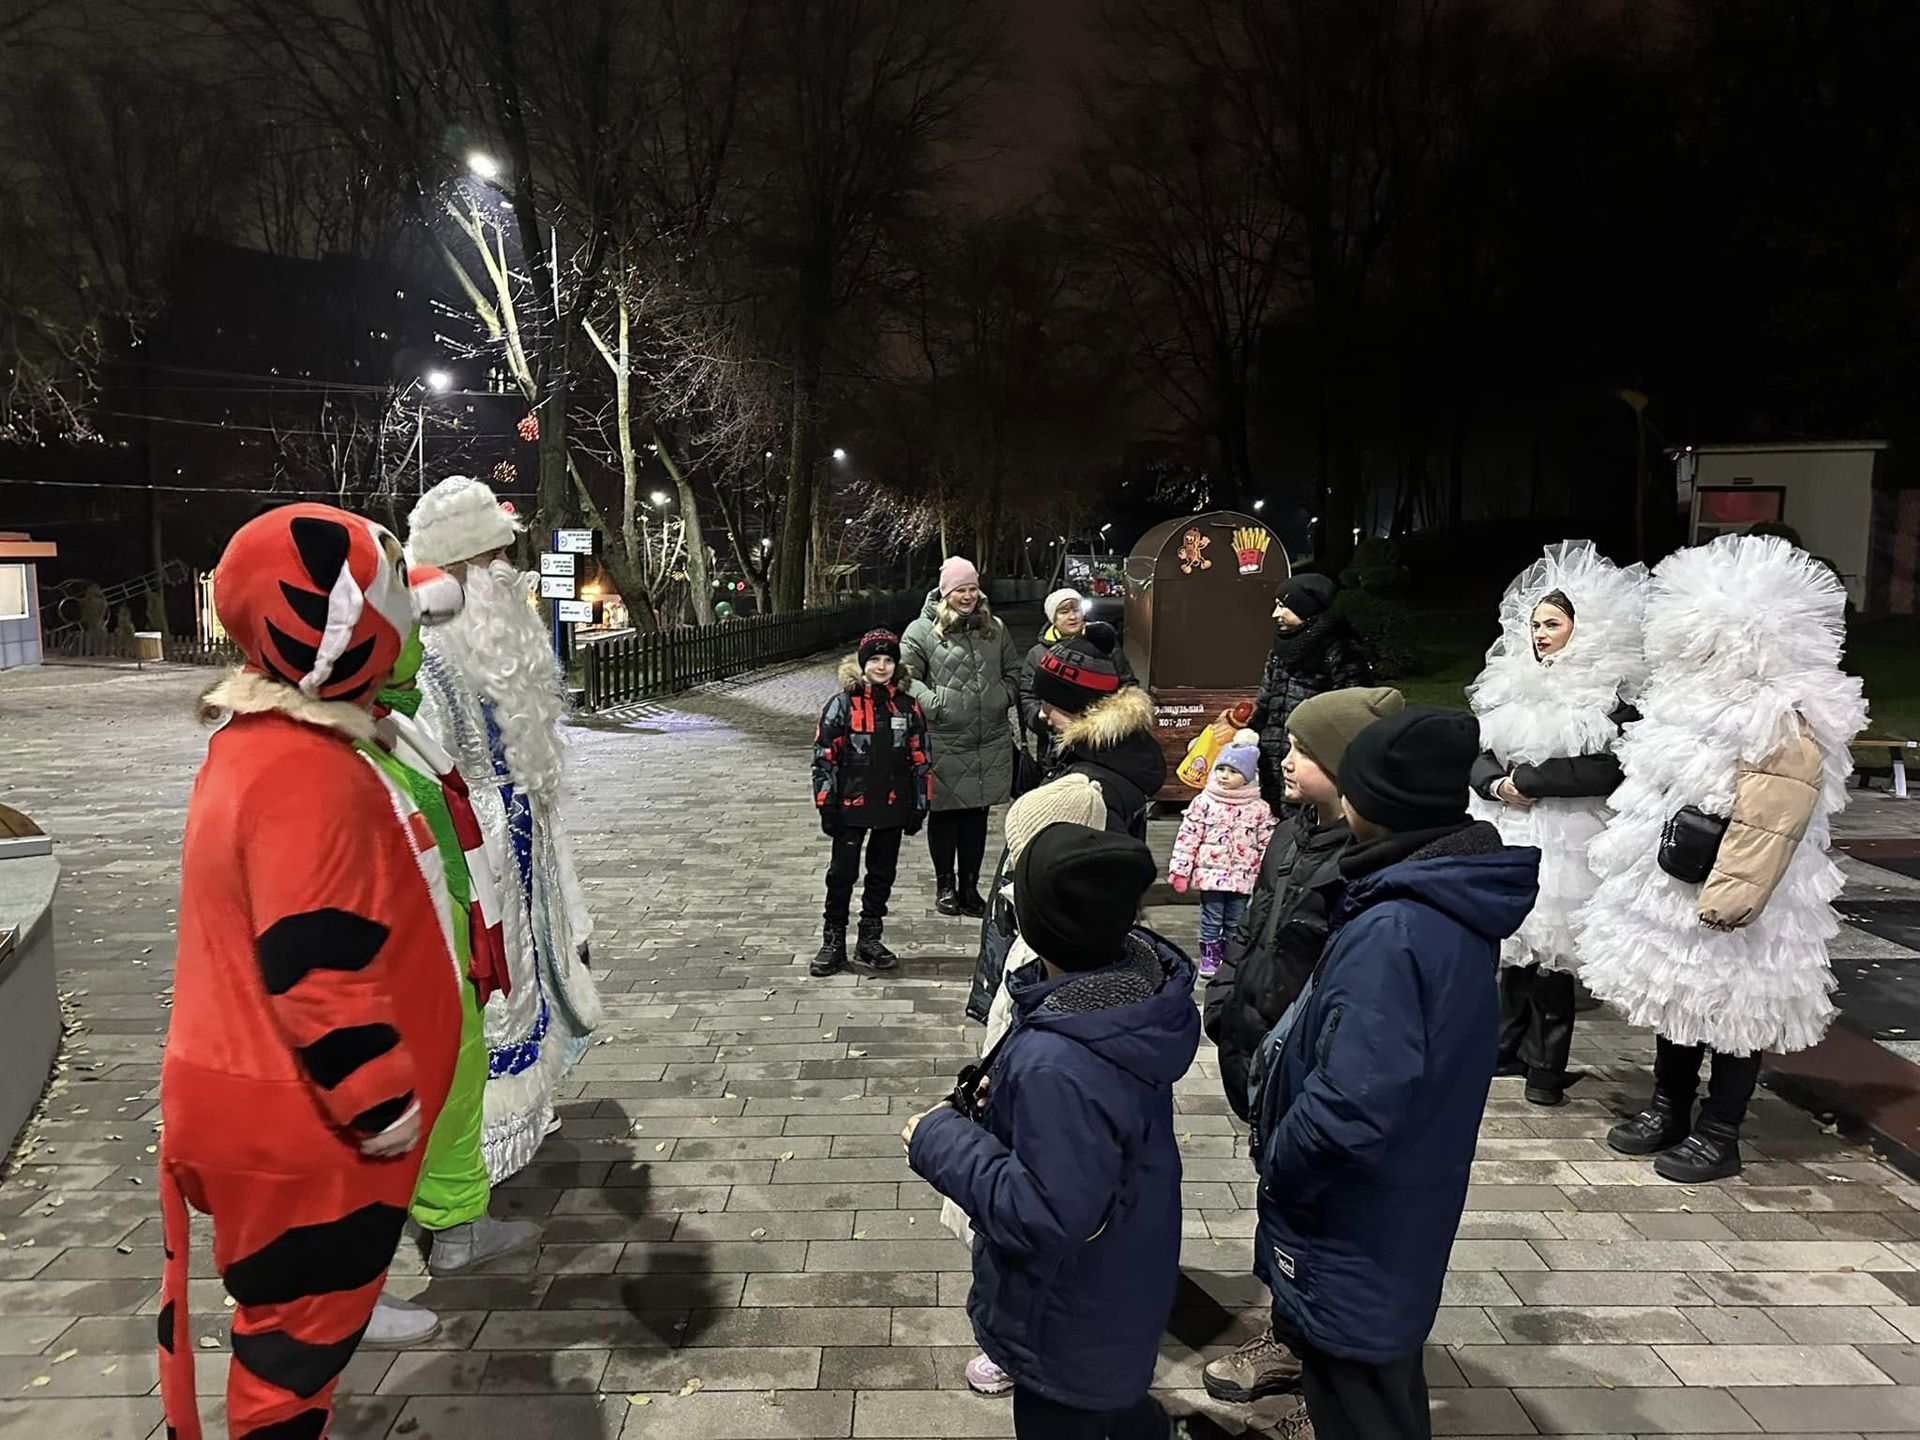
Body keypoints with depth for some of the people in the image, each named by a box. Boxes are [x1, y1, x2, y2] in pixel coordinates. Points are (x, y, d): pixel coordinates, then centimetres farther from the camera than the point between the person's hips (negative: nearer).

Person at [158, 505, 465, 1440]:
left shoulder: (265, 737, 4)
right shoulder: (307, 774, -28)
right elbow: (318, 971, -27)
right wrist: (382, 1101, -20)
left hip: (266, 1091, 10)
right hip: (294, 1115, -9)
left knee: (309, 1287, 29)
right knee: (302, 1312, 9)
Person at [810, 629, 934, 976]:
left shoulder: (908, 707, 4)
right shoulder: (842, 705, -5)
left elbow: (920, 760, 9)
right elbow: (825, 758, -5)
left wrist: (920, 805, 6)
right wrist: (826, 806, -8)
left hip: (892, 807, 3)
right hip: (851, 807, -3)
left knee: (882, 873, 12)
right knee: (842, 873, 3)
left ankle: (870, 940, 25)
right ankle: (833, 943, 15)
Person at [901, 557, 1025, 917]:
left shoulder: (994, 628, 11)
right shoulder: (922, 630, -5)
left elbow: (1013, 669, 22)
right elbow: (905, 674, -6)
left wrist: (1005, 697, 7)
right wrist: (931, 703, -16)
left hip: (990, 742, 4)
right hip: (943, 743, -4)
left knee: (978, 814, 11)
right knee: (944, 813, 7)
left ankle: (970, 886, 23)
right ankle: (945, 885, 22)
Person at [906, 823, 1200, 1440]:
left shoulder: (1057, 1066, -43)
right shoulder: (1143, 973, -15)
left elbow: (1047, 1217, -33)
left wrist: (940, 1140, -25)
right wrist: (1009, 1090, -3)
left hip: (1071, 1316, -7)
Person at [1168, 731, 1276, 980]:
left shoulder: (1260, 808, -1)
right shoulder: (1204, 802, -4)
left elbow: (1267, 844, 3)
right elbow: (1188, 837, -3)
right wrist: (1180, 870, -5)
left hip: (1242, 876, 1)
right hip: (1211, 872, -1)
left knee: (1236, 920, 11)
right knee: (1211, 918, 6)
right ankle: (1209, 958, 19)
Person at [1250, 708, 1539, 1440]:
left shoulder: (1392, 929, -32)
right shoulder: (1454, 901, -1)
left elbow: (1352, 1105, -35)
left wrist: (1278, 1167, -17)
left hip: (1356, 1226, -9)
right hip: (1400, 1208, 9)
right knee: (1381, 1381, 28)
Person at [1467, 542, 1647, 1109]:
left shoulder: (1609, 694, -3)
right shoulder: (1511, 684, 14)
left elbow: (1608, 769, -15)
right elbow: (1477, 753, 12)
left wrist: (1530, 779, -14)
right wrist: (1496, 781, -8)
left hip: (1565, 838, -5)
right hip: (1505, 831, 5)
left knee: (1549, 949, -4)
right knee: (1512, 942, 7)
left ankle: (1546, 1067, 7)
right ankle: (1511, 1049, 20)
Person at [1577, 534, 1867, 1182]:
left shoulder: (1785, 727, -18)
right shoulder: (1698, 699, 12)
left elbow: (1766, 824, -25)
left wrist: (1727, 898, -27)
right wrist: (1634, 868, 23)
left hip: (1724, 911, -9)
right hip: (1670, 896, 9)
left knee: (1732, 1012, 4)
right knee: (1675, 1001, 18)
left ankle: (1719, 1135, 17)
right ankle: (1667, 1110, 32)